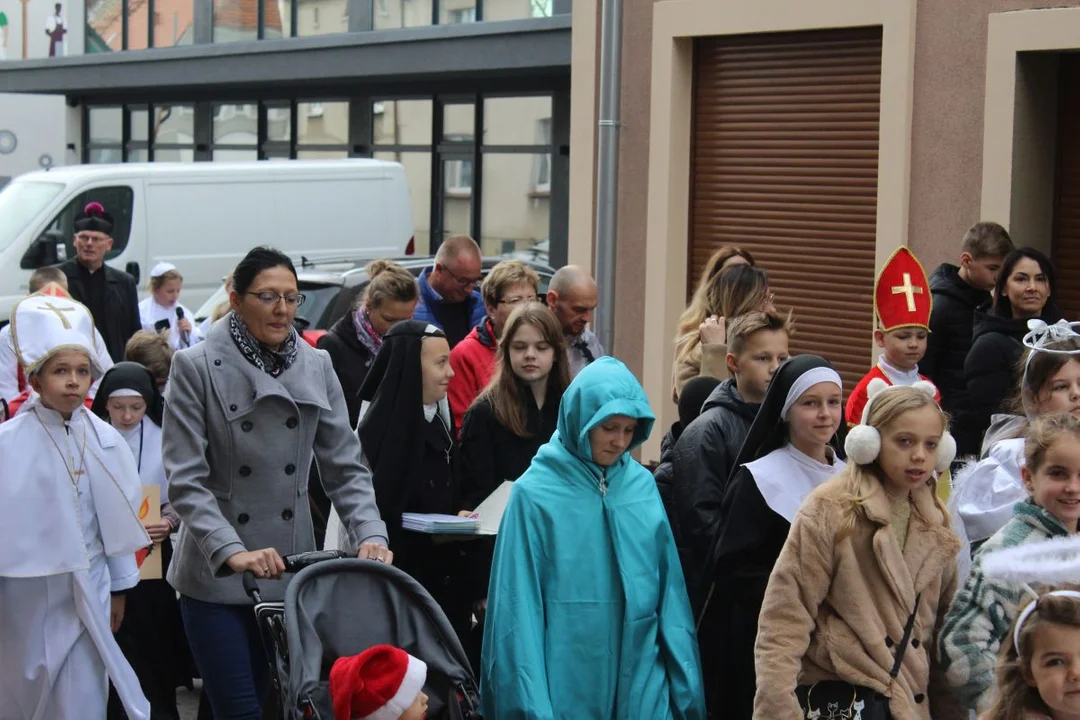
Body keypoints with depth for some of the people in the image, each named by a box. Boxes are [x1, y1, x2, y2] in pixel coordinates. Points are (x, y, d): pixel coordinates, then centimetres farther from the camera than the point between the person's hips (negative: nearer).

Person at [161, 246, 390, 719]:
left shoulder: (316, 367, 5)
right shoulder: (196, 368, -7)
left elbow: (345, 467, 5)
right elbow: (185, 480, -13)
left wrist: (370, 536, -11)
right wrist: (232, 552, -24)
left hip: (292, 574, 4)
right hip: (216, 578, -4)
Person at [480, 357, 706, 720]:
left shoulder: (643, 486, 4)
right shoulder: (535, 493, -7)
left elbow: (669, 589, 6)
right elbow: (519, 608, -8)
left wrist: (687, 688, 4)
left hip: (643, 686, 3)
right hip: (564, 690, -3)